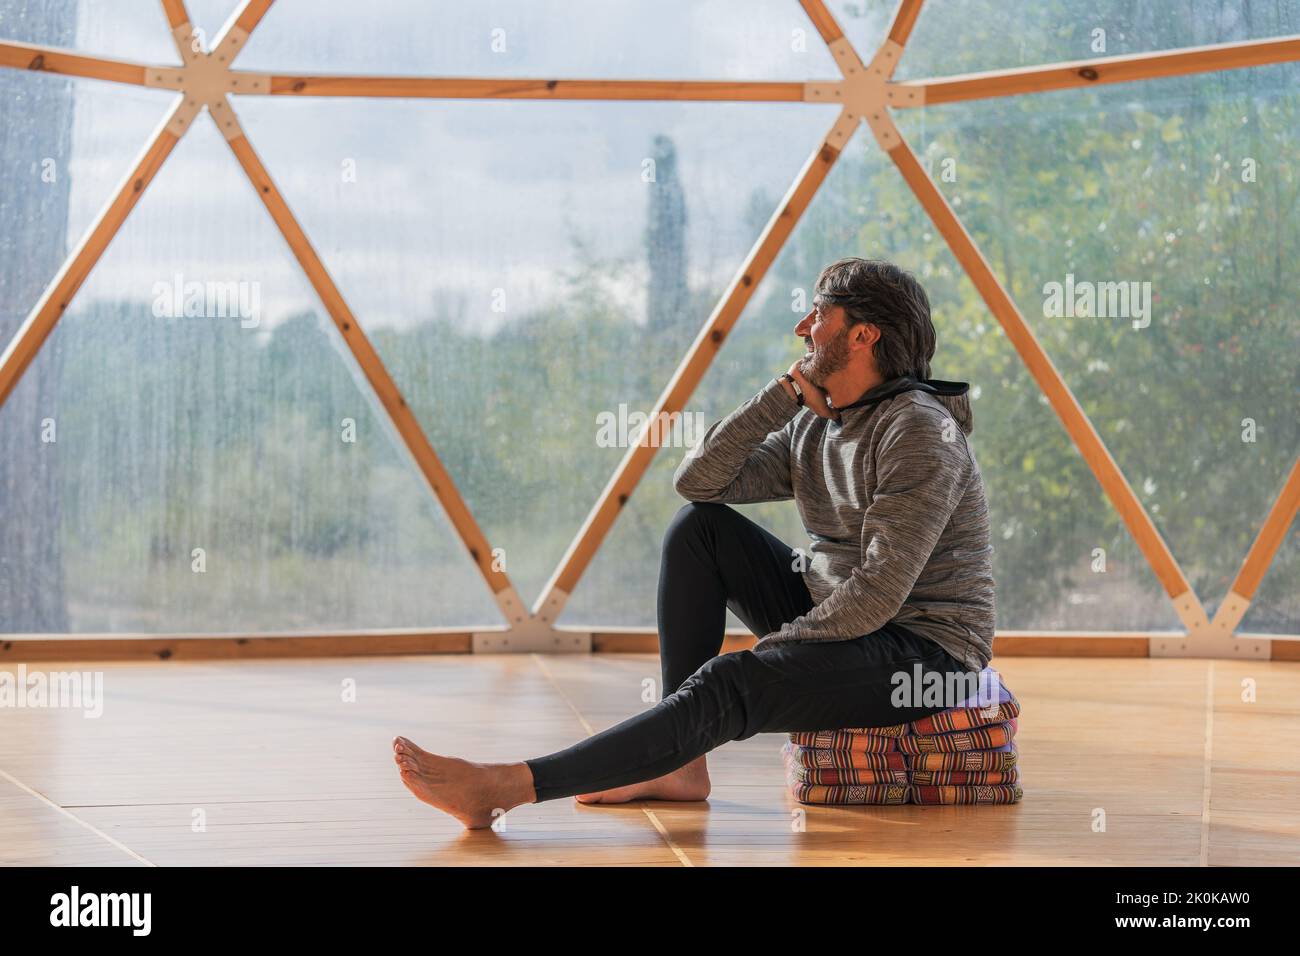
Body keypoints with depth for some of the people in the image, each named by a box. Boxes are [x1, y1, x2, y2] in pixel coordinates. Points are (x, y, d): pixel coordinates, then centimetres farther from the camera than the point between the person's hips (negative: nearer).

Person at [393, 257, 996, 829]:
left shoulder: (918, 433, -17)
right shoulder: (813, 426, 10)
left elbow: (881, 590, -24)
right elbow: (698, 480, 1)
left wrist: (772, 649, -19)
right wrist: (784, 394, -7)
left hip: (922, 653, -9)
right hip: (835, 627, 9)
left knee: (729, 685, -30)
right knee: (699, 526, -1)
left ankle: (508, 788, -34)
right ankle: (680, 763, -7)